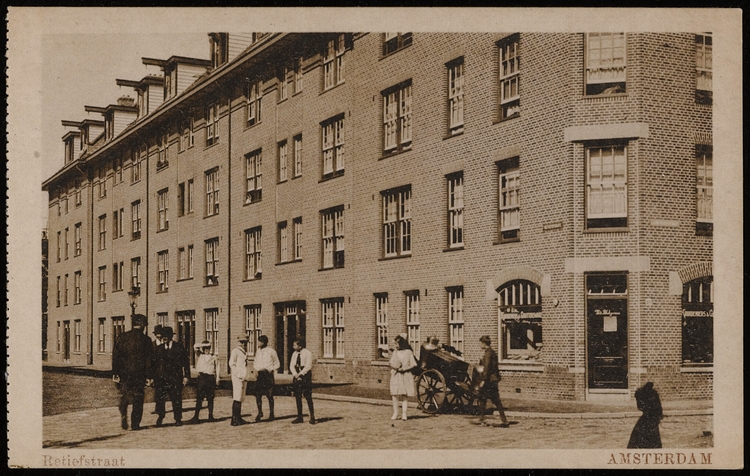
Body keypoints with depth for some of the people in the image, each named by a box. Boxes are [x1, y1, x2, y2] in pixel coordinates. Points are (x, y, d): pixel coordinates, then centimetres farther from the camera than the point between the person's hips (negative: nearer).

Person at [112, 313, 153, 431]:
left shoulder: (123, 337, 1)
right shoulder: (145, 339, -4)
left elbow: (115, 355, 1)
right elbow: (148, 359, -4)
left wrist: (115, 373, 4)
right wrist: (148, 376, -1)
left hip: (124, 373, 2)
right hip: (139, 374, -2)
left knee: (124, 397, 15)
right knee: (138, 399, 6)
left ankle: (123, 419, 2)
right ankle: (135, 424, 5)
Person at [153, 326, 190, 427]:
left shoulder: (179, 347, 2)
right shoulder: (159, 348, 10)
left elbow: (185, 362, 2)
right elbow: (154, 363, 10)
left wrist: (186, 376, -4)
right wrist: (154, 377, 2)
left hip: (175, 377, -2)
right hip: (161, 378, 2)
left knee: (176, 398, 0)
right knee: (160, 397, -4)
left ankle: (178, 419, 9)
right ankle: (160, 416, 14)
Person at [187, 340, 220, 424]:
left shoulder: (214, 357, 9)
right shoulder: (200, 355, 10)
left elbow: (217, 368, 8)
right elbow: (196, 346, -1)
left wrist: (217, 379, 2)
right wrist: (204, 345, -5)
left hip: (211, 377, 0)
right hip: (202, 377, 0)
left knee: (210, 398, 5)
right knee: (199, 398, -5)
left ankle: (210, 415, 12)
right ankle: (196, 417, -8)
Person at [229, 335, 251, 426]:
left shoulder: (244, 352, 18)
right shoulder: (235, 351, -7)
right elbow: (232, 364, -13)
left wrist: (245, 378, 14)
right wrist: (238, 376, -16)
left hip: (243, 378, 9)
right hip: (238, 377, -9)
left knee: (241, 398, 11)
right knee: (236, 398, -11)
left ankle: (239, 418, 17)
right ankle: (234, 420, -10)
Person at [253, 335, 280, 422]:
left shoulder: (271, 351, -1)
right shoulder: (258, 351, 12)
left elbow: (277, 364, 7)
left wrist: (271, 370, -6)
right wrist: (256, 370, 4)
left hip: (268, 374, -4)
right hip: (259, 374, 4)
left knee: (269, 395, -2)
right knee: (258, 394, 0)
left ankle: (271, 414, 6)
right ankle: (260, 412, 14)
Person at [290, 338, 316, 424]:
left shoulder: (308, 353, -7)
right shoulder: (294, 353, 11)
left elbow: (308, 366, -13)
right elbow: (292, 366, 7)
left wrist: (300, 374, -16)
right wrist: (295, 374, -10)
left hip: (305, 376, -6)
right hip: (296, 376, 6)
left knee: (308, 397, -7)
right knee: (297, 397, 5)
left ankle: (312, 417, -4)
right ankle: (299, 417, 10)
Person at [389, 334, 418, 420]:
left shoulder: (408, 352, 0)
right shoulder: (395, 352, 10)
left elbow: (413, 364, -1)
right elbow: (391, 363, 9)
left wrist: (404, 369, -14)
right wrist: (395, 367, -12)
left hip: (405, 375, -3)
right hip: (395, 375, 3)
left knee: (404, 396, -2)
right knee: (395, 394, -5)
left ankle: (404, 413, -3)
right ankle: (395, 413, 3)